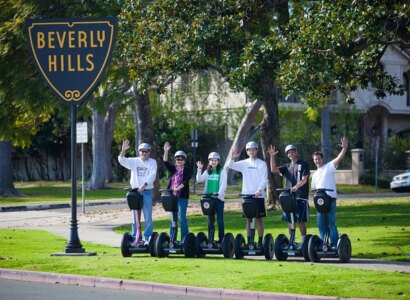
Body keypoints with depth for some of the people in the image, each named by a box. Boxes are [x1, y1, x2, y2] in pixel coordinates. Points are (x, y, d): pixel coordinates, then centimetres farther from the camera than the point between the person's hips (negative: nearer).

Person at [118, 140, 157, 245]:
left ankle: (148, 238, 3)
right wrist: (123, 150, -24)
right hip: (135, 191, 2)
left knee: (148, 217, -2)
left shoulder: (152, 162, 4)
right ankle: (136, 238, 10)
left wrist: (144, 185, -22)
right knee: (136, 217, 5)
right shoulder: (134, 161, 8)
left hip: (147, 192, -2)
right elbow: (122, 160, -5)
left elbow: (152, 175, -8)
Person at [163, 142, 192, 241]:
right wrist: (166, 151, -14)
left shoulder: (186, 171, 0)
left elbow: (186, 182, -13)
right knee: (172, 217, 8)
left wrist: (179, 188, -28)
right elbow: (165, 162, -2)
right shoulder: (173, 169, 12)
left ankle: (184, 238, -1)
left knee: (182, 217, -5)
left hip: (182, 197, -5)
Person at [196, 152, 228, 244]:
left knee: (219, 219, -3)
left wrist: (219, 193, -21)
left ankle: (221, 238, 2)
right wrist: (199, 169, -9)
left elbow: (223, 184, -7)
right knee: (210, 219, 7)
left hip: (219, 198, -4)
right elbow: (199, 179, 2)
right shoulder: (207, 172, 13)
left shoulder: (222, 171, 0)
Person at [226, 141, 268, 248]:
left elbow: (264, 179, -5)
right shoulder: (244, 163, 8)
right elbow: (230, 166, 0)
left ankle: (260, 241, 3)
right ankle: (249, 241, 7)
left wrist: (259, 190, -20)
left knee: (259, 219, 0)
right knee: (248, 219, 5)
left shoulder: (262, 164, 1)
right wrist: (232, 158, -20)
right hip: (247, 195, 2)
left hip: (258, 195, -2)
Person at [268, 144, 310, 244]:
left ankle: (304, 240, -2)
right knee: (289, 220, 6)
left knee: (301, 220, -7)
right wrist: (272, 157, -1)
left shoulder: (303, 164, 1)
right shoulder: (287, 166, 18)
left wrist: (296, 187, -26)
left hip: (300, 196, -6)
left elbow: (304, 179, -9)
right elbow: (274, 170, 9)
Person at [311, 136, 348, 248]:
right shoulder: (315, 174, 23)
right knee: (320, 223, 7)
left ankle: (335, 245, -9)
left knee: (331, 222, -11)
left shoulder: (329, 167, 2)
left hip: (330, 199, -7)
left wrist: (344, 148, -28)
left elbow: (339, 158, -13)